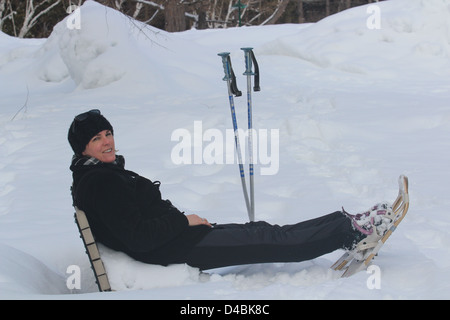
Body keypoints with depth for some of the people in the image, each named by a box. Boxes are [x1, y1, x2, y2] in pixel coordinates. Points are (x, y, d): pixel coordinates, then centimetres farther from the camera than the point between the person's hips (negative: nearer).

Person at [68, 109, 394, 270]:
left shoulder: (107, 173, 14)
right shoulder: (98, 183, -19)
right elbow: (138, 238, -25)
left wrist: (184, 221, 11)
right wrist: (184, 221, -15)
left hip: (177, 237, 10)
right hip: (171, 251, -10)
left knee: (262, 231, 5)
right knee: (269, 241, -9)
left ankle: (350, 226, 5)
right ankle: (352, 230, -4)